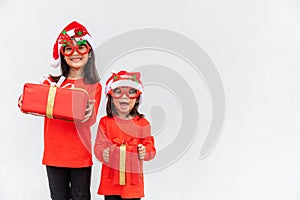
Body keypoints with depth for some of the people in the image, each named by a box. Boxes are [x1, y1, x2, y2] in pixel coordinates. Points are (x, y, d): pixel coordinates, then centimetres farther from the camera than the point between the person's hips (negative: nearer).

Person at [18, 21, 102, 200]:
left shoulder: (94, 86, -1)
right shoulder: (52, 82, 5)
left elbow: (91, 120, -10)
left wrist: (88, 115, -32)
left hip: (80, 156, -2)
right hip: (54, 153, 2)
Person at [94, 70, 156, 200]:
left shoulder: (142, 123, 3)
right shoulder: (105, 122, 0)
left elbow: (150, 147, 3)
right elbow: (99, 146, -3)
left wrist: (145, 152, -18)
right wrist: (103, 154, -24)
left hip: (133, 178, 1)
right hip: (111, 178, 0)